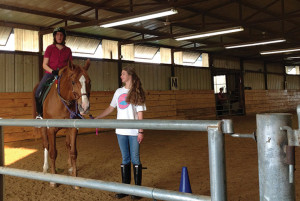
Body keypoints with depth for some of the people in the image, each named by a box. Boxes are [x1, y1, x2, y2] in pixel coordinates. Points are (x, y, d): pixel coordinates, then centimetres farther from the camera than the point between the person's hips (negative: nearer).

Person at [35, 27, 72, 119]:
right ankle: (39, 114, -2)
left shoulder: (68, 50, 11)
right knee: (38, 92, -21)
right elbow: (44, 64, 2)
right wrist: (52, 71, -16)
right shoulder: (50, 48, 6)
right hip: (50, 73, -1)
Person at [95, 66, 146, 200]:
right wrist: (97, 118, 7)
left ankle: (137, 188, 12)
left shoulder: (137, 93, -3)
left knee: (135, 159, 2)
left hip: (134, 132, -4)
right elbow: (111, 108, 16)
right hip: (121, 131, 4)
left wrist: (141, 131, -10)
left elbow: (140, 114, -5)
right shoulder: (118, 92, 10)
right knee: (125, 159, 11)